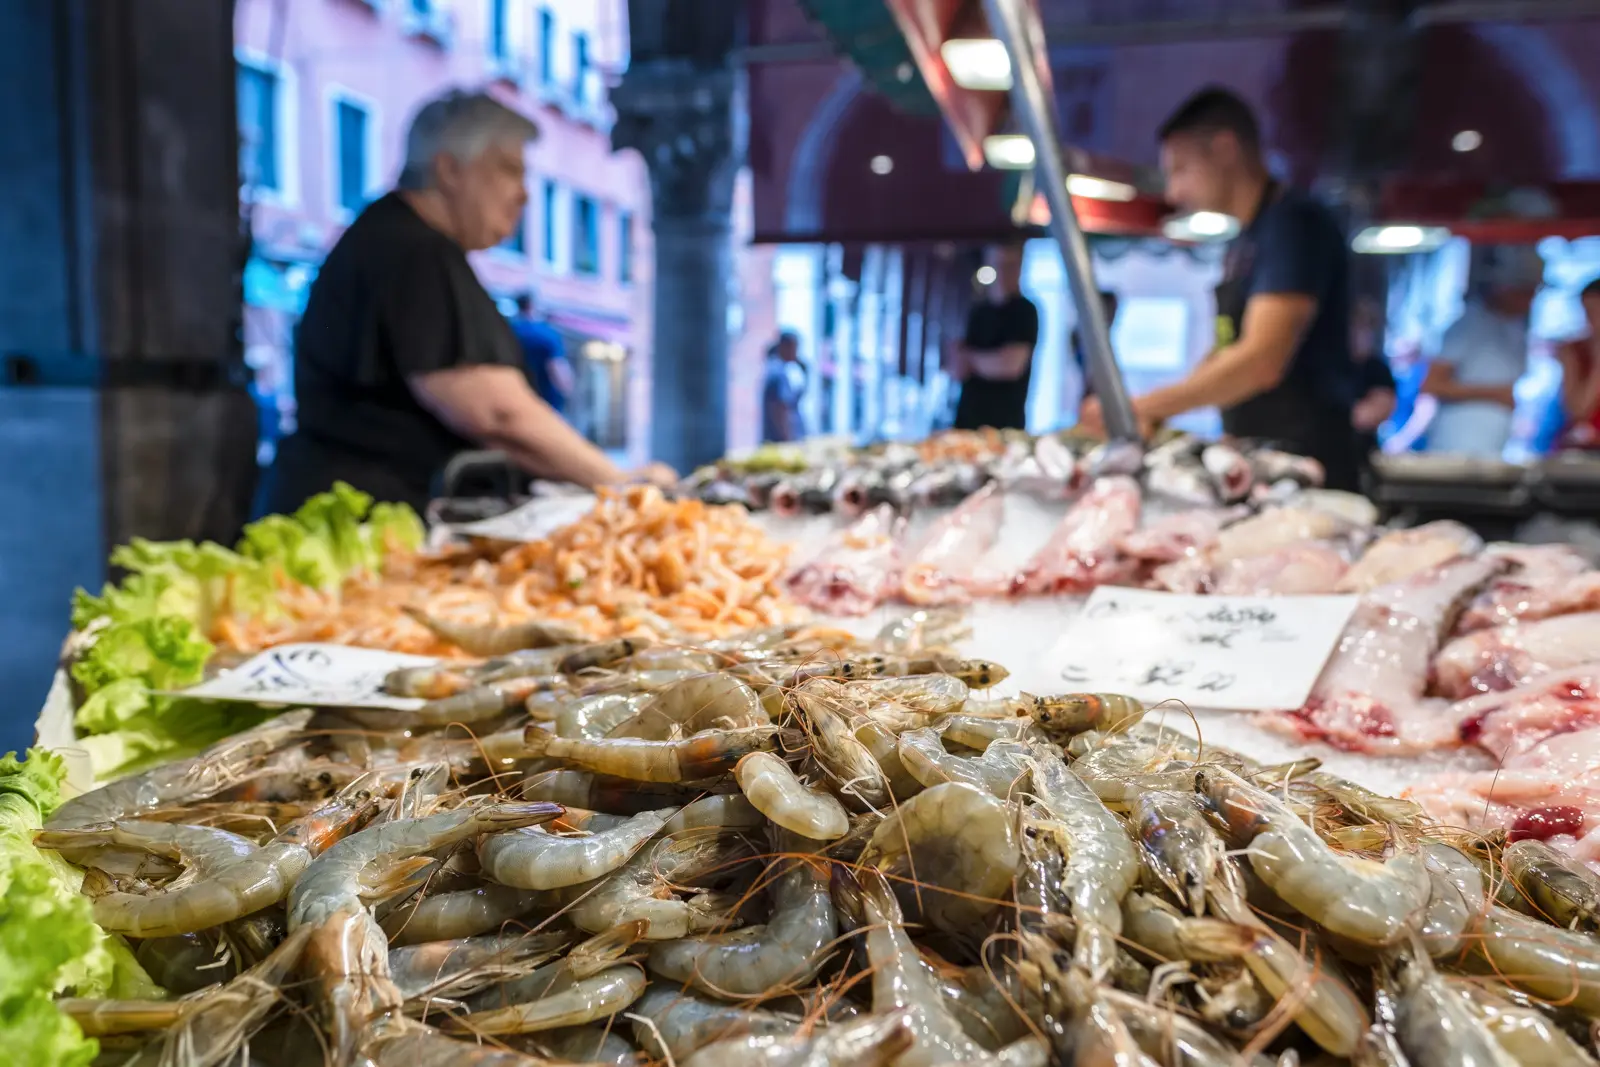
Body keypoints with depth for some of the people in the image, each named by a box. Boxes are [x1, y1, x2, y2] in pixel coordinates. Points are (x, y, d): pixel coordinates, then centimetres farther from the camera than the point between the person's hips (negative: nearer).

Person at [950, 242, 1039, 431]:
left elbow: (1011, 364, -16)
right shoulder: (978, 311, 13)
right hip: (967, 416, 6)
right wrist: (959, 364, -10)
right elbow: (957, 370, 13)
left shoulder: (1025, 311, -5)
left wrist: (971, 359, -1)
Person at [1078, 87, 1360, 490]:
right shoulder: (1245, 241, 14)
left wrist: (1144, 406, -17)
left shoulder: (1293, 223, -12)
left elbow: (1261, 362, -22)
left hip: (1304, 460, -8)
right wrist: (1153, 413, 7)